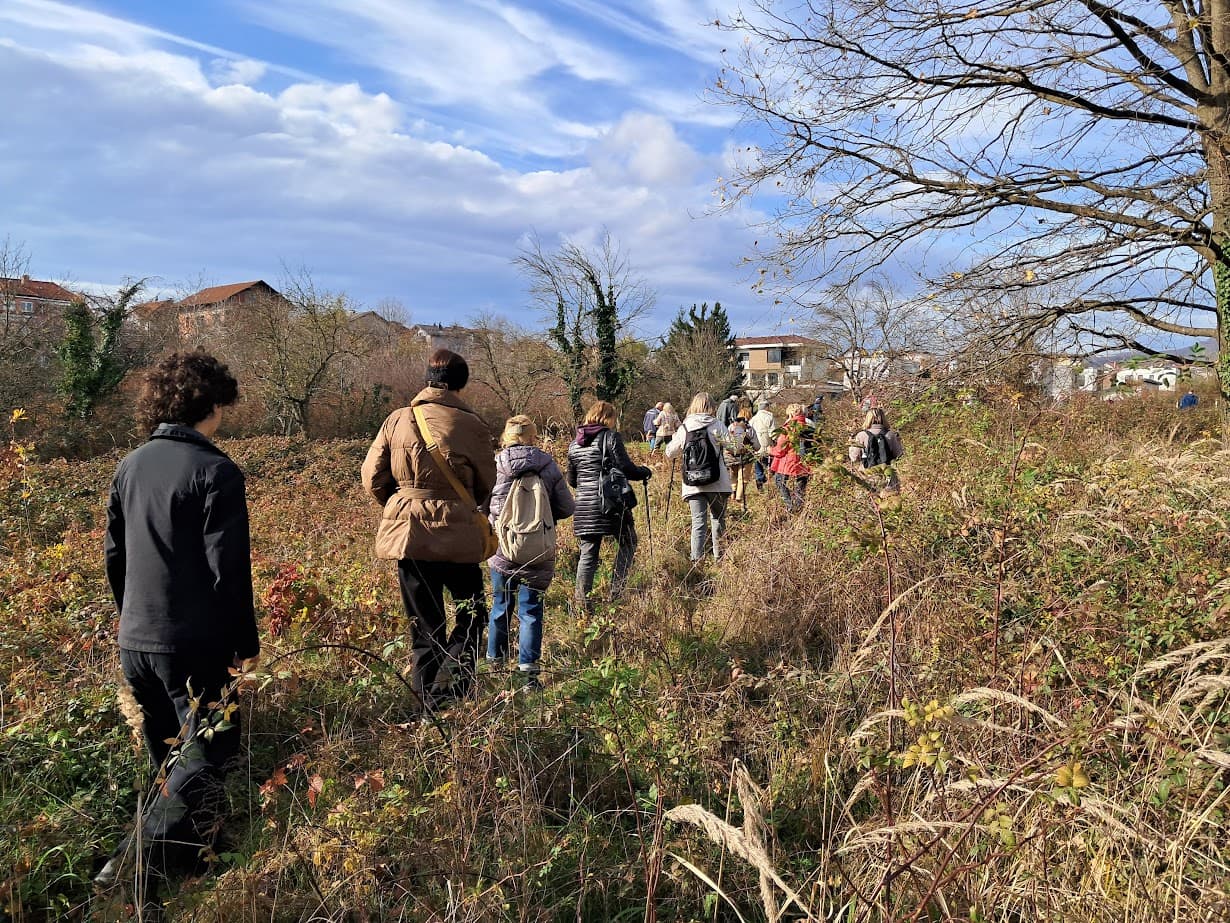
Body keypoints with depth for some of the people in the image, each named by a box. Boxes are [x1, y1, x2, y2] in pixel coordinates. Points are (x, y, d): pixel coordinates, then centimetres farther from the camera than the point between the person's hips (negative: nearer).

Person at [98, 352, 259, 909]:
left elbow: (114, 554, 16)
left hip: (135, 641, 8)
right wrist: (246, 641, -6)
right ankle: (145, 874, -6)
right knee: (208, 756, 1)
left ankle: (185, 849, 32)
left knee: (169, 760, 20)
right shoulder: (215, 472, -15)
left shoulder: (130, 467, 7)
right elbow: (229, 570, -16)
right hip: (193, 644, -8)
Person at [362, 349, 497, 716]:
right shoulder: (472, 425, -8)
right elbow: (486, 485, 2)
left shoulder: (397, 420, -1)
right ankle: (449, 692, 0)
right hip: (456, 535, -3)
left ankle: (425, 707, 18)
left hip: (408, 534, 3)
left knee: (424, 626, 14)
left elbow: (372, 478, 4)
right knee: (471, 613, 16)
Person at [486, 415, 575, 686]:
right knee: (531, 610, 6)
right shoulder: (548, 466, -6)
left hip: (501, 551, 1)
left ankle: (495, 662, 29)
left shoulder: (494, 466, -7)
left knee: (500, 606, 17)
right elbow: (567, 508, -3)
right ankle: (528, 669, 1)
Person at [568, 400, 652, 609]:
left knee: (587, 554, 10)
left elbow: (571, 480, 18)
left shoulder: (574, 444, 12)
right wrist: (644, 472, 5)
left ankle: (582, 603, 9)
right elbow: (625, 468, -13)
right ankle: (616, 592, 5)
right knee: (627, 544, 12)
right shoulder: (610, 437, -6)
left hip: (584, 505, 5)